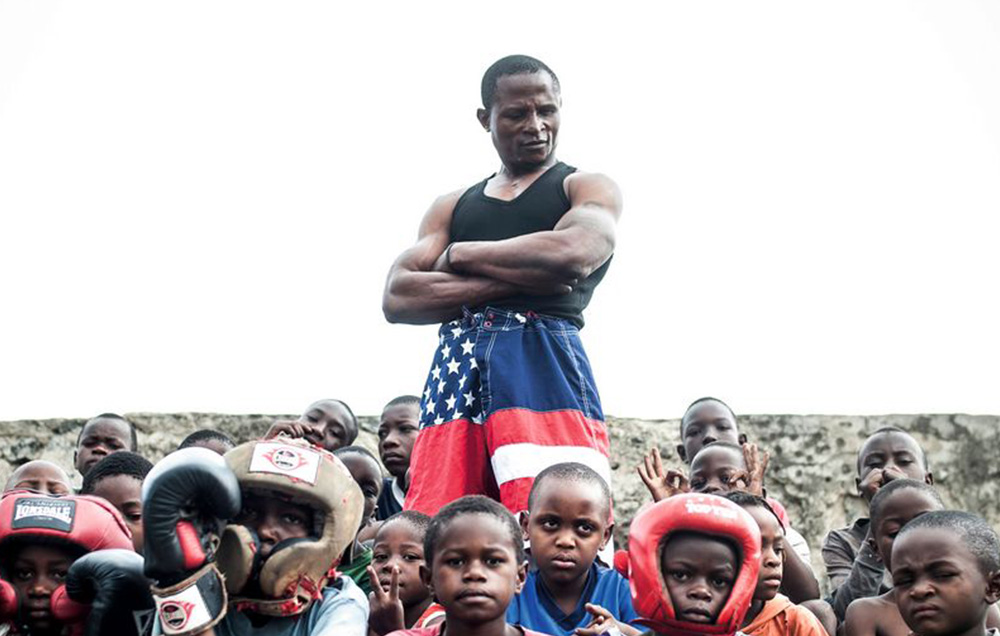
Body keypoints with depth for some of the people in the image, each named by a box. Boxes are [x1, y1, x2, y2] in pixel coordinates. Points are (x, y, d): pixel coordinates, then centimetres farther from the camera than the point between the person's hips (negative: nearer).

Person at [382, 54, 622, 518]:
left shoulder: (587, 188, 12)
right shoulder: (452, 207, 24)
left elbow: (571, 253, -12)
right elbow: (396, 298, 9)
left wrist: (459, 255, 2)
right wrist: (514, 279, -4)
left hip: (546, 366, -4)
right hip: (456, 372, 4)